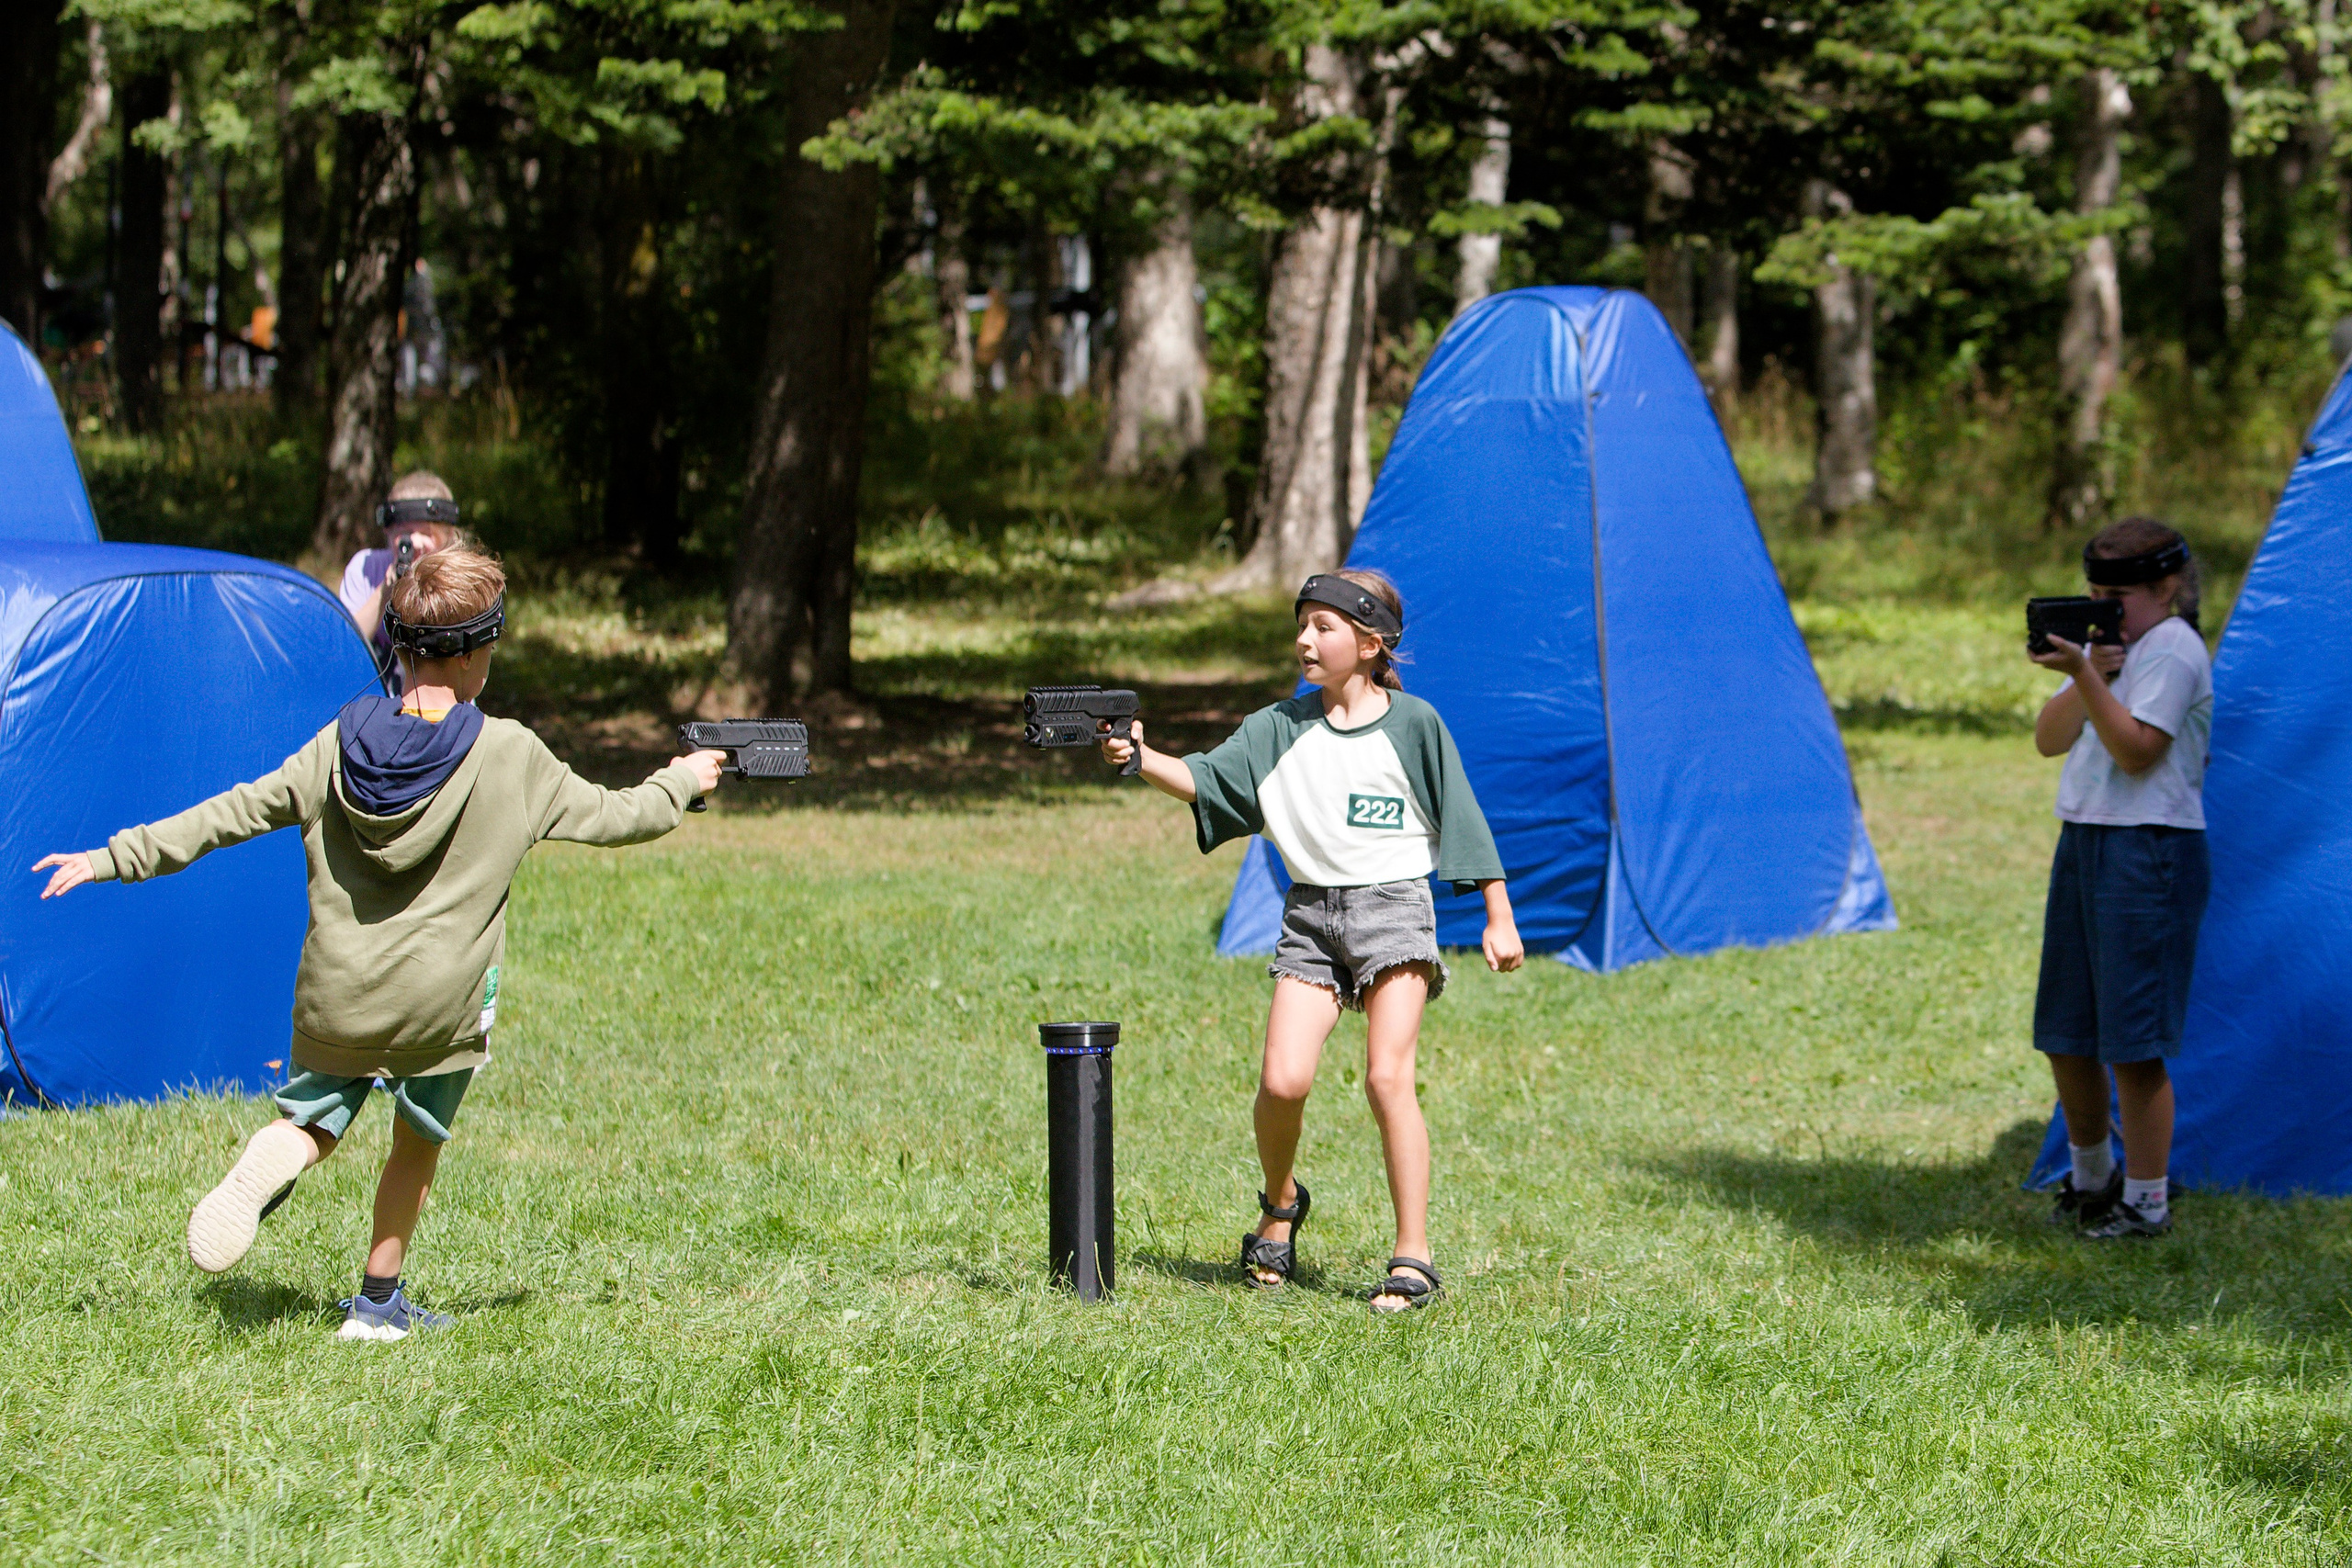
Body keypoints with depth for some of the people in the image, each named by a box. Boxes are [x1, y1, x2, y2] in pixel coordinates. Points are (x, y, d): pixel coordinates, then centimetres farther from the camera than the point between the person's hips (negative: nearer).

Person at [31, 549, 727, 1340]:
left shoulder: (340, 743, -2)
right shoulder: (509, 755, -9)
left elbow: (239, 812, 0)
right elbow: (611, 817, 2)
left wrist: (113, 859, 8)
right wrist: (682, 782, 23)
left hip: (336, 992, 2)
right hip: (440, 1003, -2)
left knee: (311, 1125, 14)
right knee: (417, 1144, 19)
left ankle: (261, 1168, -20)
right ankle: (379, 1299, 22)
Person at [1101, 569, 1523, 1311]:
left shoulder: (1412, 724, -1)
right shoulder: (1281, 727, 7)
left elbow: (1463, 820, 5)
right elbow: (1206, 779, -3)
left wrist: (1500, 917, 5)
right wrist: (1141, 758, -22)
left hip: (1393, 907, -3)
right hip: (1310, 914, 3)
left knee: (1387, 1077, -14)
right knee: (1283, 1079, -10)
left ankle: (1413, 1258, -7)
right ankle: (1280, 1202, 20)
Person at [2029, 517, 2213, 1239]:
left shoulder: (2172, 652, -10)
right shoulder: (2110, 645, 17)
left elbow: (2136, 749, -20)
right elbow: (2049, 739, 11)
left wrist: (2085, 677, -26)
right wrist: (2088, 674, -4)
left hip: (2149, 852, -9)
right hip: (2083, 844, 9)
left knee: (2132, 1042, -8)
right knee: (2064, 1036, 13)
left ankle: (2147, 1200, 0)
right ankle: (2091, 1176, 30)